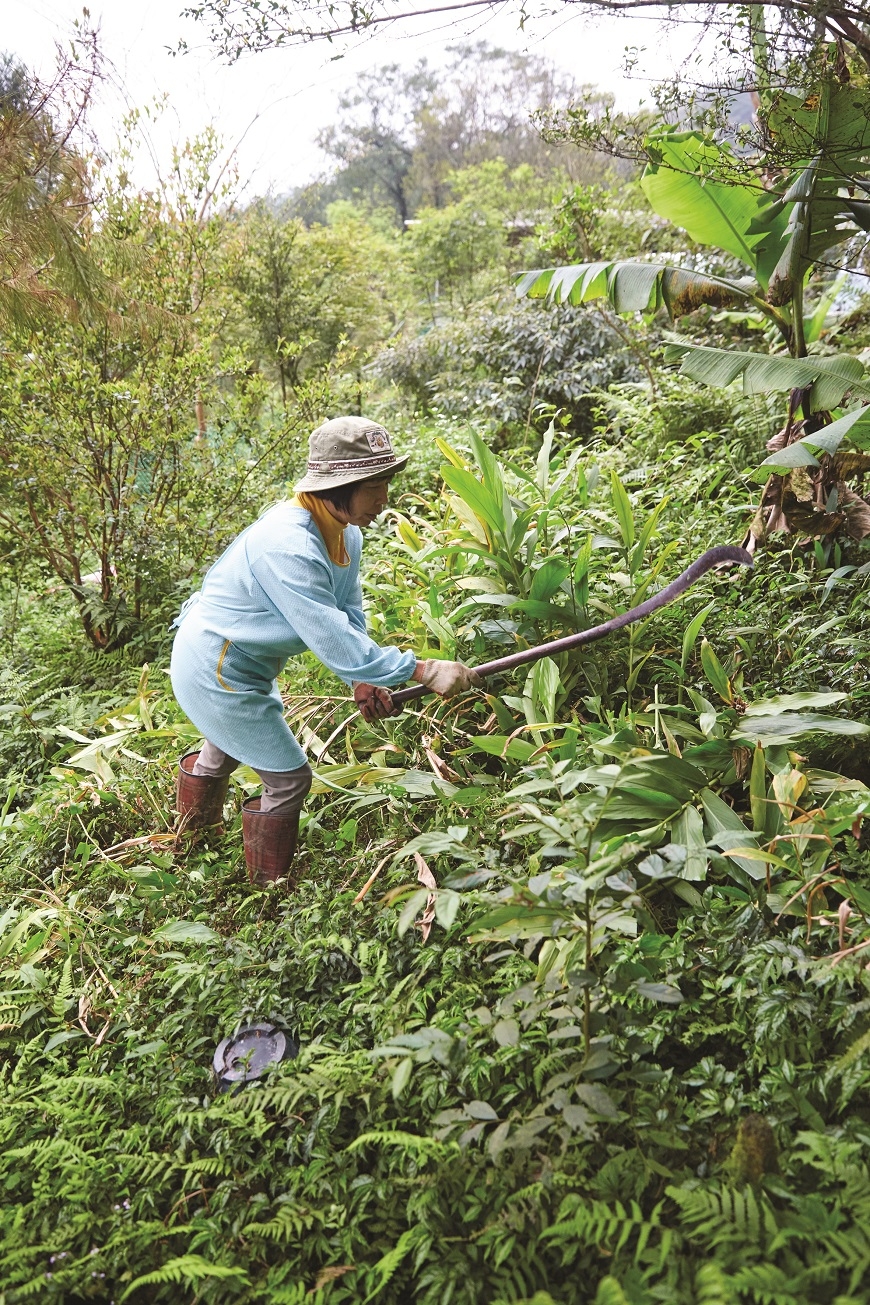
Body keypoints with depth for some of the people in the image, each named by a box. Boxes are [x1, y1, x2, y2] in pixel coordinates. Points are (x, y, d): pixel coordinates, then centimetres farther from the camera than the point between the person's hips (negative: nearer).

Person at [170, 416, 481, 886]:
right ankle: (269, 889, 22)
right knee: (289, 777, 0)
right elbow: (332, 638, -38)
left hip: (226, 658, 10)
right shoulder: (288, 546, -36)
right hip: (215, 672, -10)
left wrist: (362, 679, -15)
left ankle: (194, 834, 61)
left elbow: (347, 615, -2)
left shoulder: (346, 534, -5)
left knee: (227, 747, 33)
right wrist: (423, 671, -35)